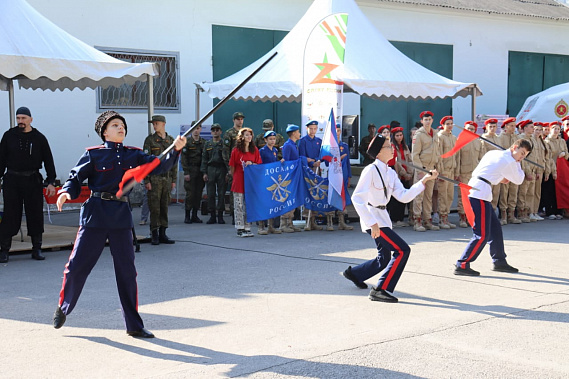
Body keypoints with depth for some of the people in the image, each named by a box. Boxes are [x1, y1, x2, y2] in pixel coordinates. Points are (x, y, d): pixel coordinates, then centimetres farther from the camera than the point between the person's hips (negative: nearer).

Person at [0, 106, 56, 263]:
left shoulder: (39, 138, 4)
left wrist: (51, 182, 0)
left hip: (33, 180, 0)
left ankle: (37, 249, 13)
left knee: (35, 215, 3)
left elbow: (48, 161, 7)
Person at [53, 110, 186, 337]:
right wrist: (66, 193, -18)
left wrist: (175, 150, -17)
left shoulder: (133, 155, 8)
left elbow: (159, 165, -1)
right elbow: (76, 177, 2)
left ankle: (134, 325, 13)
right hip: (95, 214, -2)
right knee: (77, 265, 1)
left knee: (127, 270, 4)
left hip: (122, 216, 3)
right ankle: (63, 308, 28)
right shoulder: (93, 154, 0)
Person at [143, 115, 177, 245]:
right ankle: (154, 235, 2)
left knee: (165, 206, 6)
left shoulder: (171, 140, 11)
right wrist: (146, 180, -10)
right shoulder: (150, 140, 0)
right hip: (154, 178, -4)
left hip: (167, 178, 4)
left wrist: (174, 179, 9)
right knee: (154, 207, -4)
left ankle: (163, 234, 13)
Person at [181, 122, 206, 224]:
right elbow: (183, 158, -4)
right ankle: (187, 216, 2)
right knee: (190, 193, -6)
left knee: (198, 194, 4)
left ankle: (194, 215, 12)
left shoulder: (204, 142, 11)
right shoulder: (187, 142, 0)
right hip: (190, 171, -4)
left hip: (200, 171, 4)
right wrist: (186, 172, -11)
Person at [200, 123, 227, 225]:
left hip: (222, 170, -2)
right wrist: (204, 172, 3)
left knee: (221, 193, -1)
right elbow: (204, 159, 12)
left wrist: (228, 172, -7)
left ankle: (220, 216, 5)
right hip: (210, 169, 2)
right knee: (210, 194, 0)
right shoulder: (207, 144, 13)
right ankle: (212, 216, 6)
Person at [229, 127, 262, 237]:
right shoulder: (236, 150, -3)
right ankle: (240, 229, 3)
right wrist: (235, 178, 4)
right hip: (239, 182, -3)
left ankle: (247, 228, 12)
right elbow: (232, 167, 2)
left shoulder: (255, 150, 7)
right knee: (239, 205, -2)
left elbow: (259, 165, 10)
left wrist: (251, 163, -8)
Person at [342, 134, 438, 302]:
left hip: (382, 217, 9)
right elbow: (357, 198, -22)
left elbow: (403, 196, 2)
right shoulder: (371, 170, -16)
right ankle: (380, 290, -12)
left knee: (384, 259, 20)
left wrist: (424, 181, -5)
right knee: (402, 250, -17)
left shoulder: (391, 173, 9)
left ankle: (354, 273, 42)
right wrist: (372, 223, -26)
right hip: (372, 217, -9)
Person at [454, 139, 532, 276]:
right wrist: (517, 164, 21)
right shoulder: (509, 162, -6)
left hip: (471, 188, 10)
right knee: (482, 235, -9)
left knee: (495, 227, 19)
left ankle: (499, 261, 29)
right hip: (480, 194, -10)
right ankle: (462, 266, -10)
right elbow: (518, 180, 7)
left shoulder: (493, 153, 19)